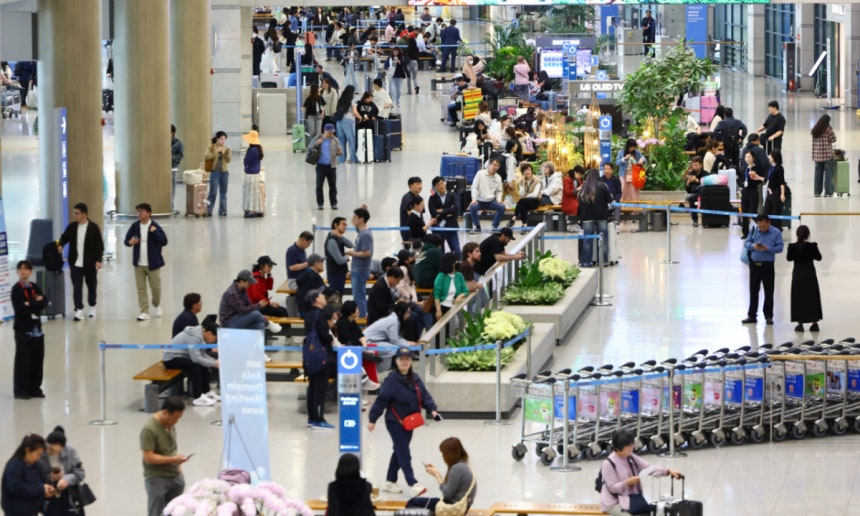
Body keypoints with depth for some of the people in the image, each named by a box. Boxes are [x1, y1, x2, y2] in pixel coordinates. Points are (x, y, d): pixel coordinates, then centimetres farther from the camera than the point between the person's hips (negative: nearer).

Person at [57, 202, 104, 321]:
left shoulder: (93, 227, -7)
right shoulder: (72, 226, 3)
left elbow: (99, 245, -5)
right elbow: (65, 237, 12)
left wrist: (98, 260, -11)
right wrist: (60, 245, -11)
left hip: (90, 263, -2)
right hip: (76, 263, 2)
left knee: (91, 286, 13)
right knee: (77, 287, -5)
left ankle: (92, 307, 31)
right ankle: (79, 310, -6)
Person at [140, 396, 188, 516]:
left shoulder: (170, 425, 7)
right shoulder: (149, 430, -19)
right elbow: (149, 457, -22)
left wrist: (178, 468, 15)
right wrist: (172, 459, -25)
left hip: (175, 477, 8)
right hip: (157, 479, -8)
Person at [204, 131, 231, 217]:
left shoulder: (226, 148, 8)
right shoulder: (211, 147, 0)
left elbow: (229, 160, 2)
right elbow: (206, 157, -13)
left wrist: (227, 153, -16)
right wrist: (216, 152, -18)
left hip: (224, 172, 3)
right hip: (215, 172, -3)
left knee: (223, 193, 7)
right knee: (213, 192, -8)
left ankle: (222, 211, 13)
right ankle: (208, 211, -1)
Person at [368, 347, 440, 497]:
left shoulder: (415, 379, 4)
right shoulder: (392, 380, -18)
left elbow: (424, 396, 5)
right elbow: (381, 400, -16)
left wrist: (432, 410, -12)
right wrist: (372, 419, -15)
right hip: (395, 422, -8)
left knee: (399, 451, 16)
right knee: (404, 453, -10)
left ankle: (390, 482, 29)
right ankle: (413, 485, -14)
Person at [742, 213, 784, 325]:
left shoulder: (776, 233, -4)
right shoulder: (754, 231, 4)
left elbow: (779, 247, -9)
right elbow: (746, 243, 5)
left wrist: (768, 248, -24)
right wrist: (753, 246, -17)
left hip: (767, 265, -3)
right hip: (754, 264, 3)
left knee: (769, 292, 4)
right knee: (753, 291, 9)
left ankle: (768, 316, 14)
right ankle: (751, 315, 17)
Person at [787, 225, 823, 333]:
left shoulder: (793, 247, -11)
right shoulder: (812, 246, -11)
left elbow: (789, 258, -1)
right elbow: (819, 257, -1)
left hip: (798, 275, 0)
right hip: (810, 274, 0)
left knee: (798, 298, 6)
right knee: (812, 298, 9)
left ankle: (800, 323, 4)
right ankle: (815, 323, 10)